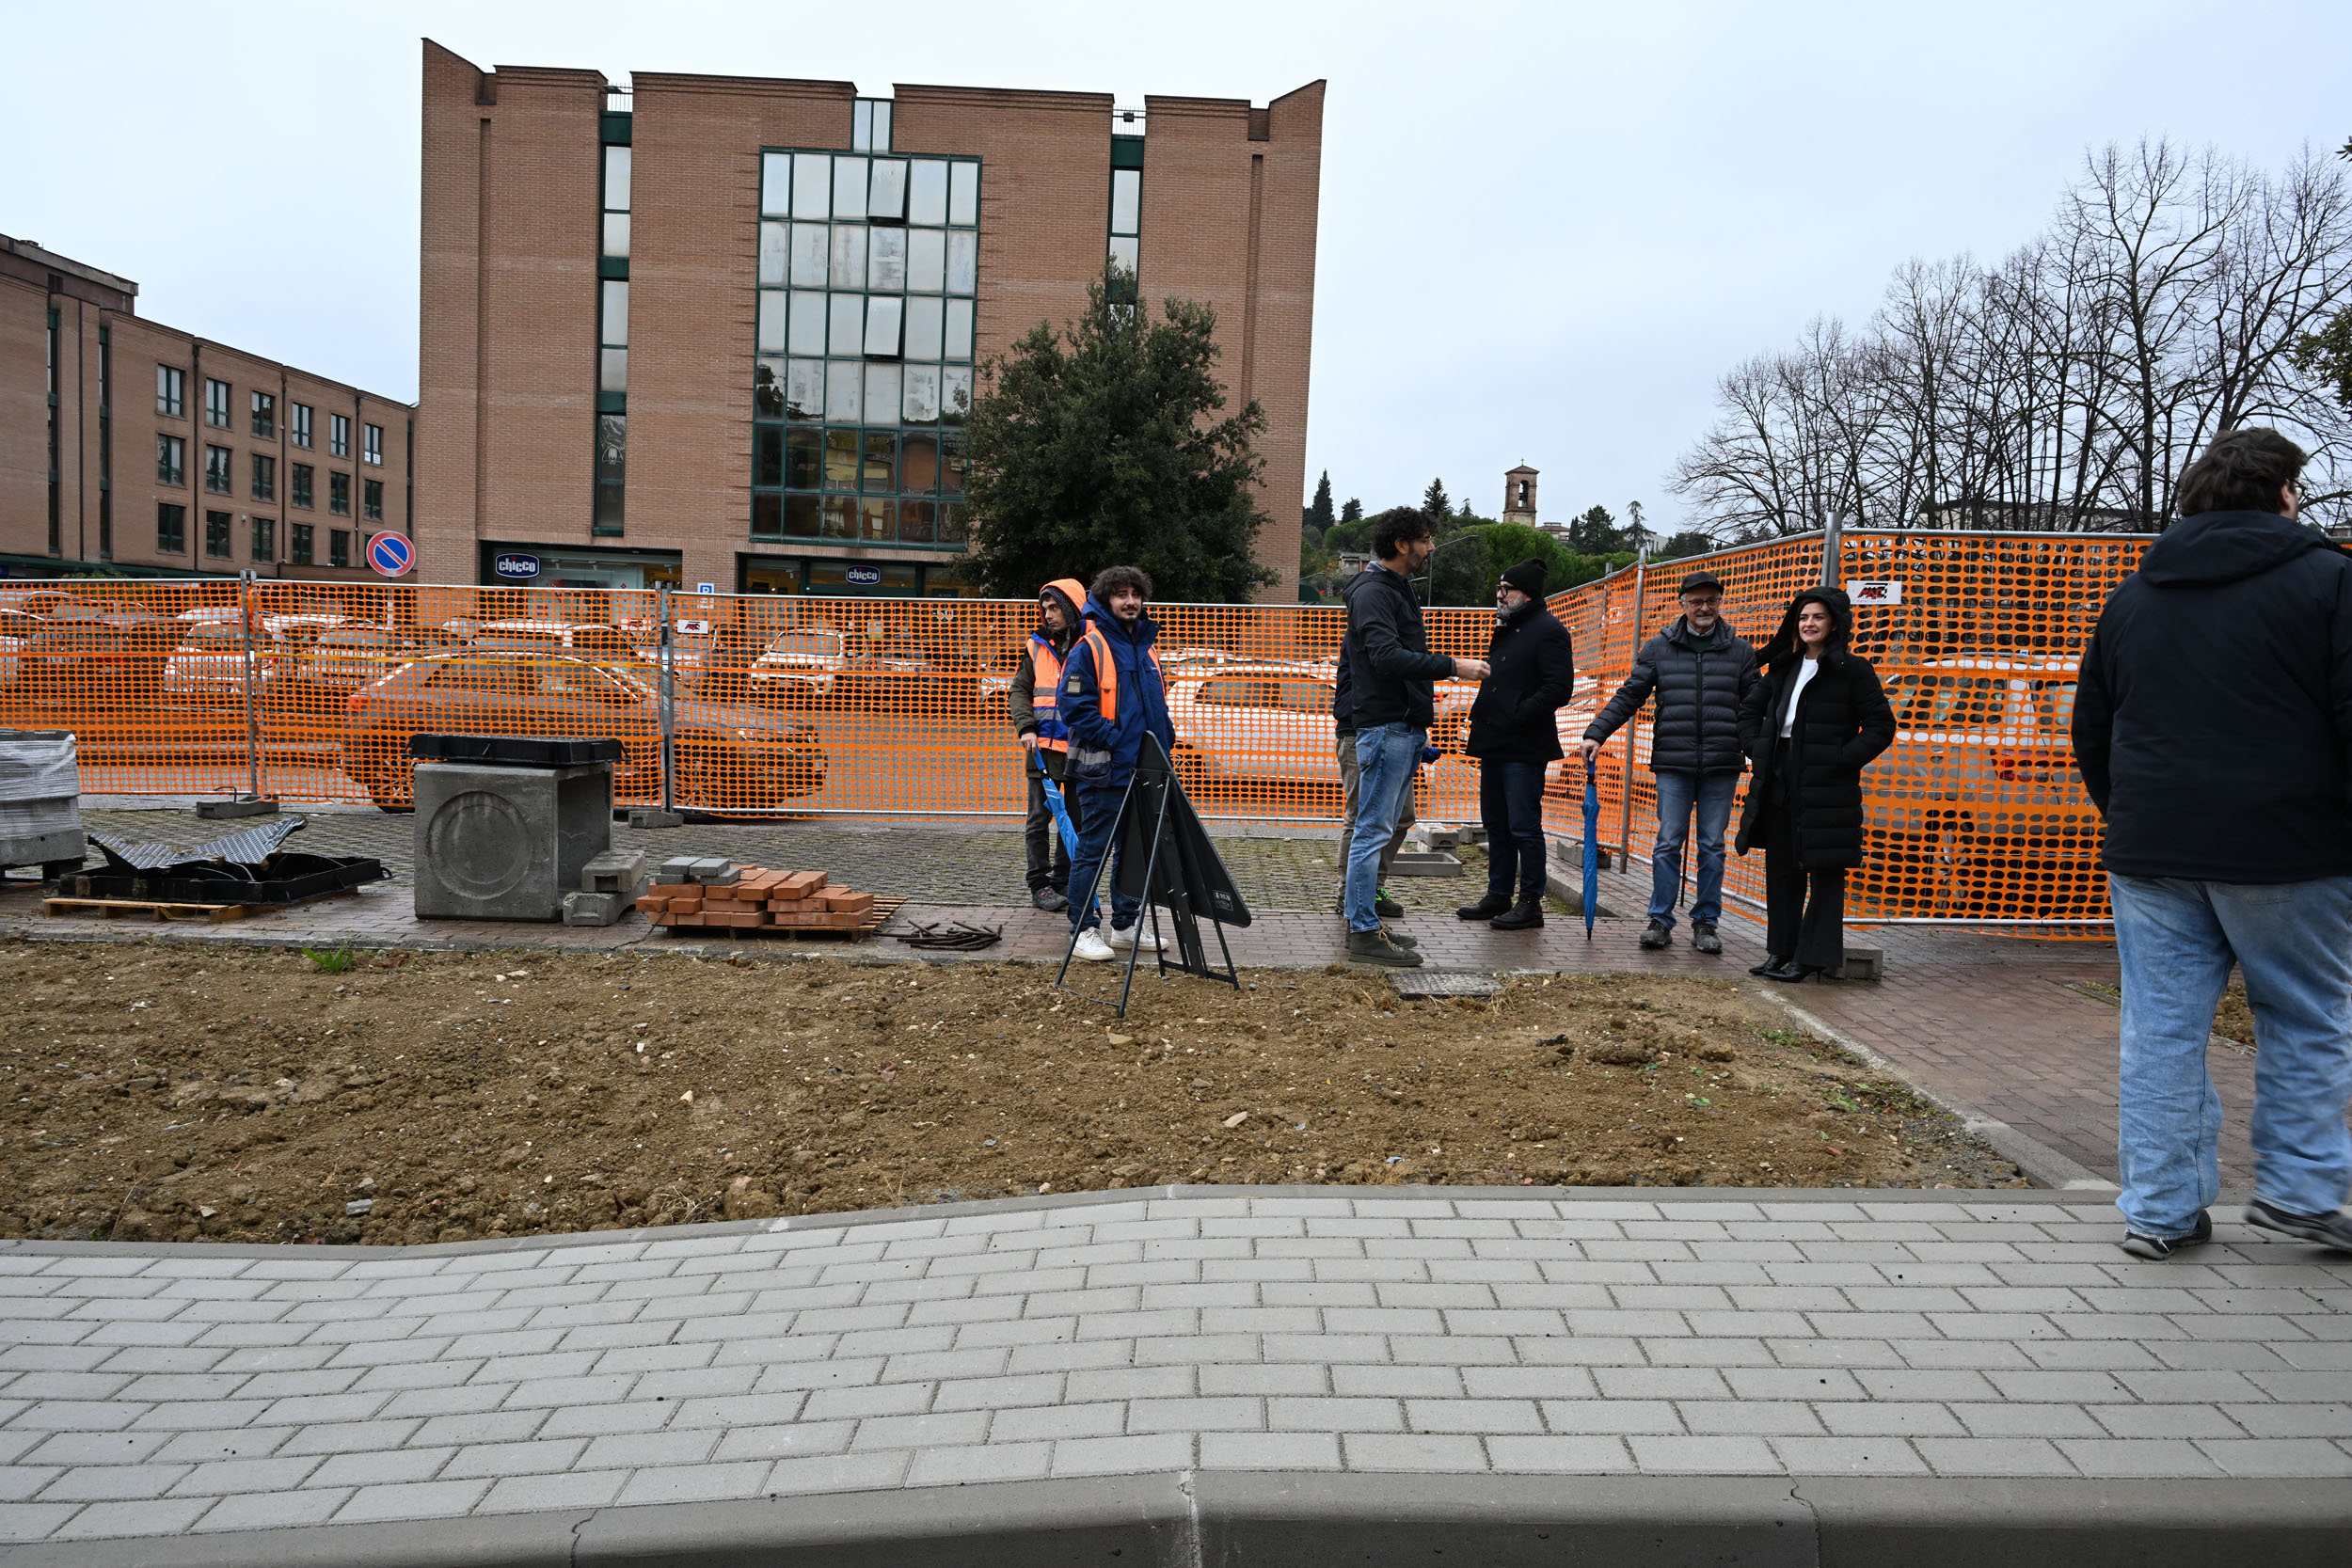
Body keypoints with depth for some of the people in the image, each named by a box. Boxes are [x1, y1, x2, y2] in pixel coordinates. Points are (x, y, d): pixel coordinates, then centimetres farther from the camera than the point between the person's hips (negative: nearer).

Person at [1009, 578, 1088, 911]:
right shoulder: (1037, 646, 7)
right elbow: (1019, 690, 8)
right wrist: (1026, 728, -8)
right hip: (1042, 747, 1)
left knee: (1074, 818, 8)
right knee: (1040, 818, 1)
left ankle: (1062, 883, 19)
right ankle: (1040, 885, 8)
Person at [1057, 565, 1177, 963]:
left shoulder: (1146, 647, 15)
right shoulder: (1089, 648, -10)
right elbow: (1074, 707, -15)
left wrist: (1164, 740, 10)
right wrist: (1114, 739, -17)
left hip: (1144, 771, 8)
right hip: (1104, 771, -8)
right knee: (1093, 851, -2)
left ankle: (1126, 926, 25)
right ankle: (1084, 930, 6)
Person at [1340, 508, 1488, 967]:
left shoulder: (1397, 589, 20)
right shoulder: (1372, 592, -12)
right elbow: (1387, 657, -25)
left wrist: (1423, 701, 18)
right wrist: (1452, 666, -22)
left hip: (1407, 730, 10)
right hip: (1386, 727, -10)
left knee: (1380, 830, 13)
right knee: (1373, 831, -7)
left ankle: (1363, 922, 19)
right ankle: (1364, 933, -5)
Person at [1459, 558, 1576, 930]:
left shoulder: (1548, 631, -10)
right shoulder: (1505, 629, 19)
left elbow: (1559, 689, -18)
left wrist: (1516, 716, -18)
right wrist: (1481, 715, 12)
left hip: (1523, 748, -9)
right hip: (1494, 744, 10)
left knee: (1524, 827, -5)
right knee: (1496, 825, 14)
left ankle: (1530, 902, 3)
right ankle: (1499, 895, 23)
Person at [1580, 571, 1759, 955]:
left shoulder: (1740, 650, 8)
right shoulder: (1658, 648, 7)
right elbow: (1629, 697, 7)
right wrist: (1596, 733, -3)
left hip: (1721, 766, 1)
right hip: (1673, 764, 0)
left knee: (1712, 846, 5)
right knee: (1668, 843, -1)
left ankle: (1705, 923, 14)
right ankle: (1660, 920, 7)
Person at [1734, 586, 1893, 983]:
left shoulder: (1852, 669, -4)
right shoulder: (1783, 668, 13)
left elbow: (1881, 726, -6)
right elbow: (1750, 709, 23)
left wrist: (1841, 760, -14)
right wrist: (1757, 750, 8)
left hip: (1826, 787, -6)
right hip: (1780, 783, 6)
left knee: (1825, 869, -1)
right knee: (1781, 868, 11)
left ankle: (1812, 955, 4)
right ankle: (1781, 950, 21)